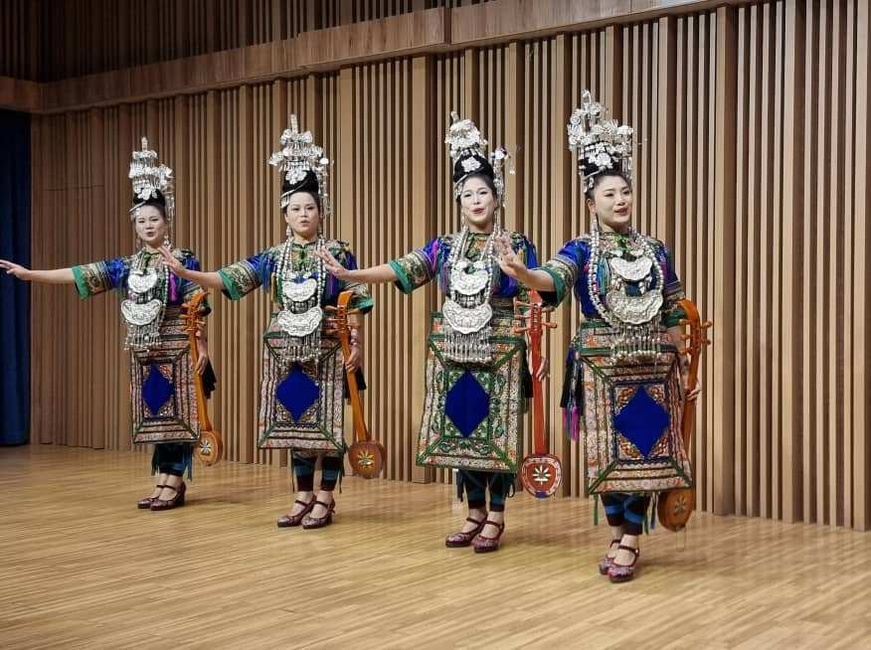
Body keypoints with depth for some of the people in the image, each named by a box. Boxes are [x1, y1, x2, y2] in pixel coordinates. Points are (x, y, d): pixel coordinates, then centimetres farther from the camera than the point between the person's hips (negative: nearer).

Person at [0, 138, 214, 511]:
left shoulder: (183, 261, -4)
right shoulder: (126, 266, 9)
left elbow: (197, 309, -6)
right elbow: (79, 275, 5)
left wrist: (202, 347, -11)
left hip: (176, 347, -6)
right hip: (143, 350, 6)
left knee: (176, 412, -4)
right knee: (154, 413, 7)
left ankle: (172, 483, 0)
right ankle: (165, 480, 14)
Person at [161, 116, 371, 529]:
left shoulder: (337, 254, -2)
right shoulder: (273, 257, 7)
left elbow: (353, 304, -3)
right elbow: (229, 279, 3)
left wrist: (356, 345, -11)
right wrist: (184, 272, -7)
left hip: (326, 350, -4)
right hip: (286, 351, 4)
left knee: (327, 423, -1)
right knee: (295, 422, 8)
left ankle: (325, 499, 10)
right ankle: (303, 497, 19)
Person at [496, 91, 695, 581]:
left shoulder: (657, 251, 8)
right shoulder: (581, 250, -1)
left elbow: (673, 317, 12)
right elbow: (554, 279, -23)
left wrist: (680, 367, 11)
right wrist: (521, 273, -45)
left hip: (653, 365, 3)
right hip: (601, 364, -2)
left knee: (645, 450, 3)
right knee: (610, 451, 2)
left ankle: (629, 539, 14)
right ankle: (621, 534, 18)